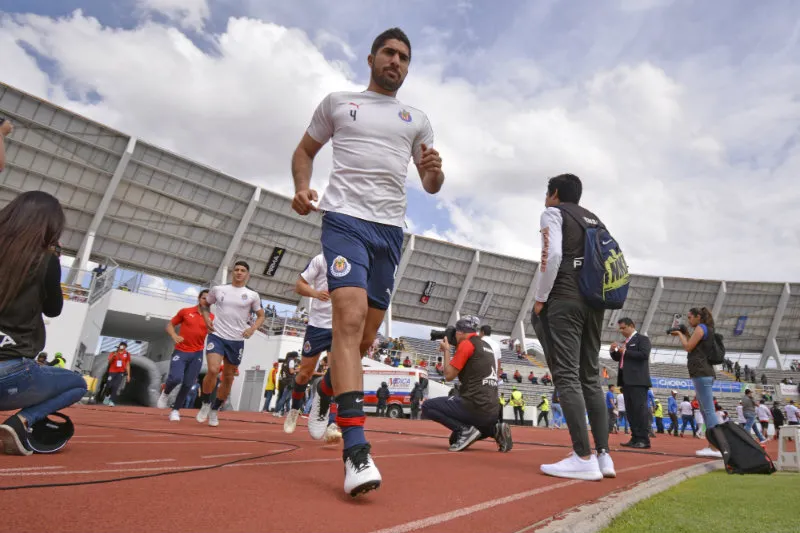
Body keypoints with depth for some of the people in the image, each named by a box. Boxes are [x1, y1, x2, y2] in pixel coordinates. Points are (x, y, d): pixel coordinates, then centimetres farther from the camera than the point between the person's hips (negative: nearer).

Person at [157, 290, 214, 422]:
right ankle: (165, 393, 15)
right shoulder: (185, 311, 2)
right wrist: (174, 336, -9)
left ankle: (176, 410, 20)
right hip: (180, 351, -1)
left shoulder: (212, 318, 3)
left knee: (187, 384, 2)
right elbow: (170, 325, 10)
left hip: (197, 354, 2)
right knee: (175, 378, -19)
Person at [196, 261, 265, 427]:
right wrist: (207, 319, 2)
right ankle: (205, 404, 4)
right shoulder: (218, 289, 4)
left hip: (237, 340, 1)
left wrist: (252, 329, -8)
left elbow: (261, 316, 11)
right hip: (217, 335, -1)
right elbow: (204, 304, 20)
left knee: (228, 378, 9)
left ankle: (214, 410, 28)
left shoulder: (252, 295, 2)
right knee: (213, 370, -21)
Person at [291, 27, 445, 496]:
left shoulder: (417, 119, 18)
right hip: (345, 218, -3)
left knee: (366, 336, 7)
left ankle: (334, 394, 34)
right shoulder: (337, 102, 14)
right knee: (350, 317, -22)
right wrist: (302, 186, -1)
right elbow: (306, 149, 20)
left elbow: (431, 186, 16)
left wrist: (435, 171, -8)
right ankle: (356, 448, -25)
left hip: (391, 229, 4)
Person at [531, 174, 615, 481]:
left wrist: (539, 299, -9)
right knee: (590, 377, 9)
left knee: (566, 375, -9)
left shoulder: (553, 213, 4)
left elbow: (553, 255, -13)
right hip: (594, 301, 7)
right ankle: (603, 455, 7)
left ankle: (584, 458, -13)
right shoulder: (593, 219, 24)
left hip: (564, 299, -7)